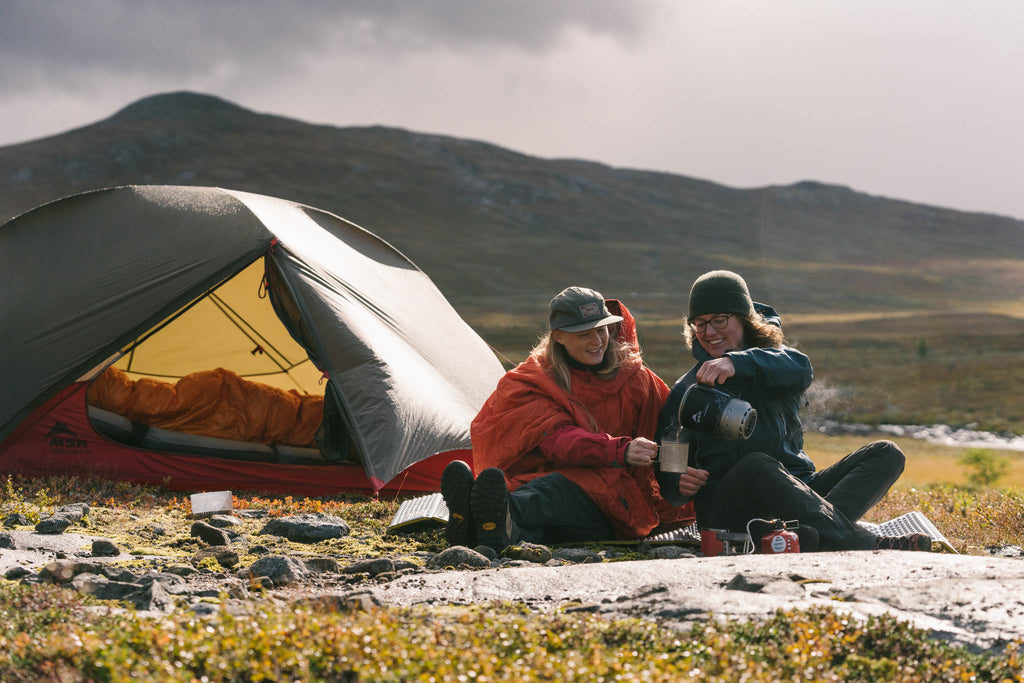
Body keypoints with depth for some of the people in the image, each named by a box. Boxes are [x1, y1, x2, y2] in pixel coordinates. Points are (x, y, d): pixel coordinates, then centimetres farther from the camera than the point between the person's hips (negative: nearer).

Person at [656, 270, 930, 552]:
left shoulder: (771, 357, 14)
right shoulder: (686, 390, 13)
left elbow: (799, 368, -14)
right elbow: (667, 470, 8)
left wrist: (737, 362, -33)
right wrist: (680, 485, -18)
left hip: (795, 492, 3)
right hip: (728, 507, -3)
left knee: (887, 453, -12)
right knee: (758, 465, -36)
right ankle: (866, 545, -49)